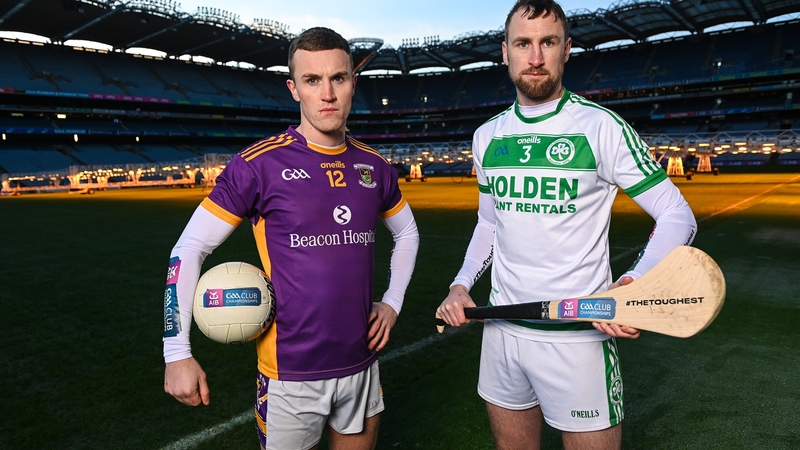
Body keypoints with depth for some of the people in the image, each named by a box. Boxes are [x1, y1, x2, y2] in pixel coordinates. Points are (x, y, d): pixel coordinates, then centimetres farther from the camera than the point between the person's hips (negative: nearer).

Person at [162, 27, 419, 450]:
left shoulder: (373, 166, 1)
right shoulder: (259, 165, -12)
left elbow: (407, 232, 18)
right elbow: (189, 249, -8)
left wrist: (392, 302, 9)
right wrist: (177, 352, -11)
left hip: (361, 363, 5)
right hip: (290, 372, -4)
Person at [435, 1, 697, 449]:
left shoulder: (601, 126, -9)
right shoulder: (487, 136, 6)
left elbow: (678, 216, -9)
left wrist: (634, 285, -26)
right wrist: (462, 284, 2)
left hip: (579, 335, -4)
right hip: (501, 330, 5)